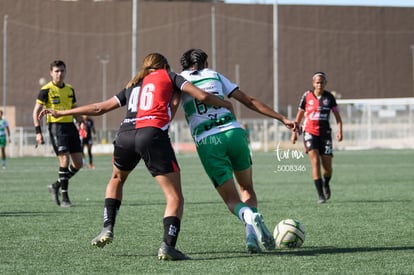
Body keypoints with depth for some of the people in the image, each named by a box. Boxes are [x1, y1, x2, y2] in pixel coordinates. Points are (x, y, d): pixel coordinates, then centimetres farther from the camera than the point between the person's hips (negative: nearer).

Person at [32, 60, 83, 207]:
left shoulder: (70, 89, 13)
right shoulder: (46, 90, -5)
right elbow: (36, 111, -4)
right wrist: (38, 132, -12)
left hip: (70, 125, 7)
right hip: (56, 126, -7)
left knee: (78, 163, 2)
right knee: (65, 160, -16)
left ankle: (56, 186, 21)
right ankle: (65, 198, -9)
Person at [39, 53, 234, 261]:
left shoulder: (132, 87, 30)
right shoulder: (169, 76, 20)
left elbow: (99, 108, 31)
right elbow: (202, 96, 9)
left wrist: (61, 113, 42)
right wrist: (225, 104, 27)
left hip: (125, 136, 5)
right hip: (153, 135, -4)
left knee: (116, 179, 35)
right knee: (175, 198, 0)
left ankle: (108, 228, 24)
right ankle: (168, 245, -20)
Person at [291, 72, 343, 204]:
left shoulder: (329, 97, 1)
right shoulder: (307, 96, 1)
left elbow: (337, 115, -1)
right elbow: (300, 114, 12)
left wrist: (339, 130, -16)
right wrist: (294, 131, 13)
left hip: (325, 133, 1)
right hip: (310, 132, -1)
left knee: (327, 167, 1)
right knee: (315, 162, -16)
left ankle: (326, 184, 36)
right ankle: (320, 195, -13)